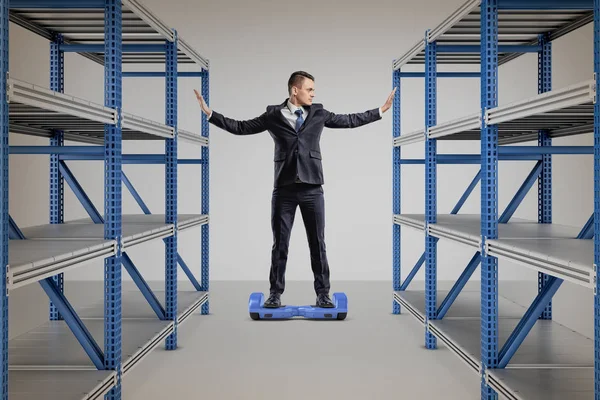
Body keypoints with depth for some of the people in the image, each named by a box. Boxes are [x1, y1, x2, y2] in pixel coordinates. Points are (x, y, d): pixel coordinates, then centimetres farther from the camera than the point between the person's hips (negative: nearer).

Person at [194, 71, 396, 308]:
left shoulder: (318, 114, 9)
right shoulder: (273, 115, 4)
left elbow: (350, 121, 16)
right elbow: (241, 128, 7)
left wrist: (381, 111, 16)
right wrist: (210, 113, 3)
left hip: (312, 189, 1)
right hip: (284, 189, -1)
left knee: (317, 243, 4)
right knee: (280, 244, 4)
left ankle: (323, 293, 13)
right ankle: (275, 293, 14)